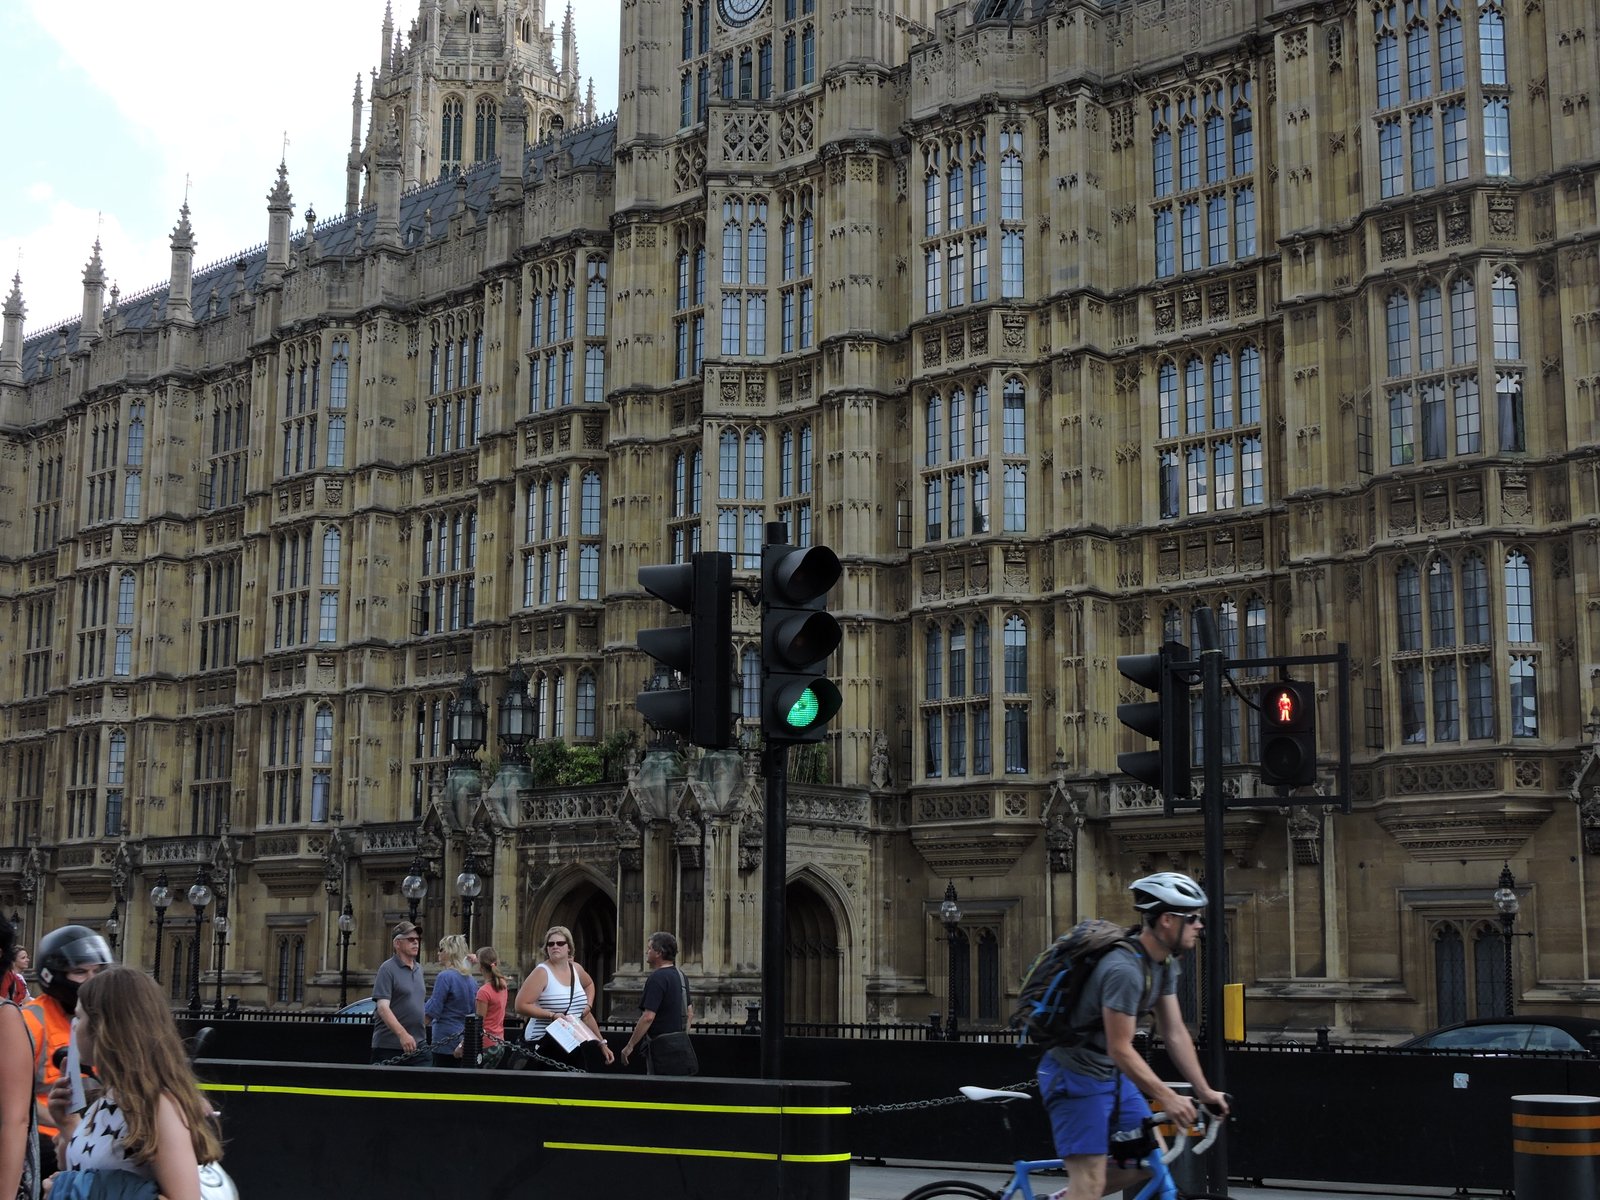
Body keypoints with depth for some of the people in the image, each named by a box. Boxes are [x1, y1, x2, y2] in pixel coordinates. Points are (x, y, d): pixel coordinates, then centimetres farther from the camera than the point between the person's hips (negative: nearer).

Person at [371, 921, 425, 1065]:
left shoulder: (419, 969, 16)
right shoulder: (388, 969, -8)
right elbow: (383, 1008, -18)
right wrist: (402, 1034, -29)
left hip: (416, 1044, 7)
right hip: (389, 1046, -7)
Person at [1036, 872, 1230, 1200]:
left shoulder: (1165, 964, 3)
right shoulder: (1125, 969, -28)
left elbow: (1175, 1032, 5)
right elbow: (1120, 1049, -27)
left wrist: (1205, 1091, 1)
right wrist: (1167, 1098, -27)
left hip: (1110, 1075, 9)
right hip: (1075, 1075, -9)